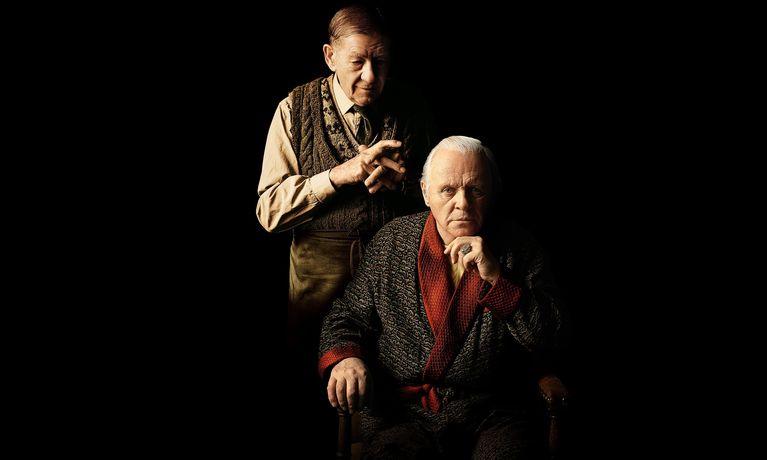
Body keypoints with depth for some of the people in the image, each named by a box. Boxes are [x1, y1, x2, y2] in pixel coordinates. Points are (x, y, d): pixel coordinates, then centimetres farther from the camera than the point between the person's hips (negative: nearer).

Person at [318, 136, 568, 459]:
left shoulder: (518, 248, 5)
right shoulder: (392, 241, 7)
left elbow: (551, 340, -2)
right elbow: (347, 315, 13)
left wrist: (495, 277, -13)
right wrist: (345, 357, -10)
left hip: (491, 411, 0)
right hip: (400, 409, 0)